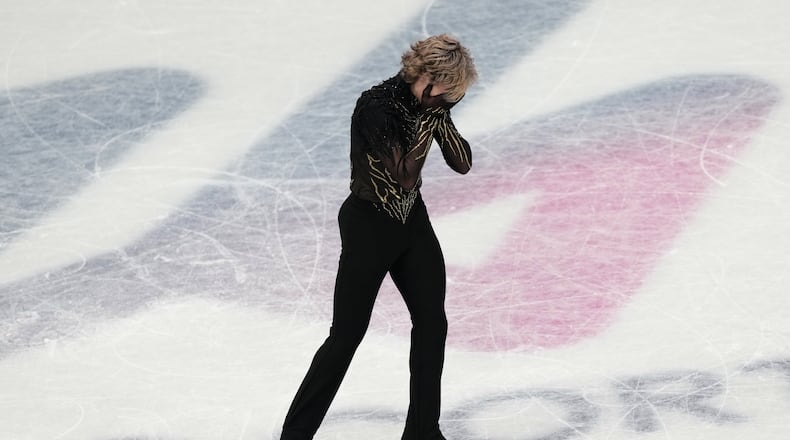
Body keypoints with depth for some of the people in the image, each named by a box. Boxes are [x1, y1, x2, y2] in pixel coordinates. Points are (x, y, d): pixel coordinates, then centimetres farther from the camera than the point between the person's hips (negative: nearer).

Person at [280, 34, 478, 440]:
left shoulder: (427, 103, -1)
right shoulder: (376, 106, -24)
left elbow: (462, 163, -3)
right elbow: (405, 174, -29)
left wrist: (441, 114, -15)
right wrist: (428, 116, -27)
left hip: (412, 223, 7)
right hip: (368, 226, -7)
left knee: (432, 324, 8)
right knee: (346, 336, -3)